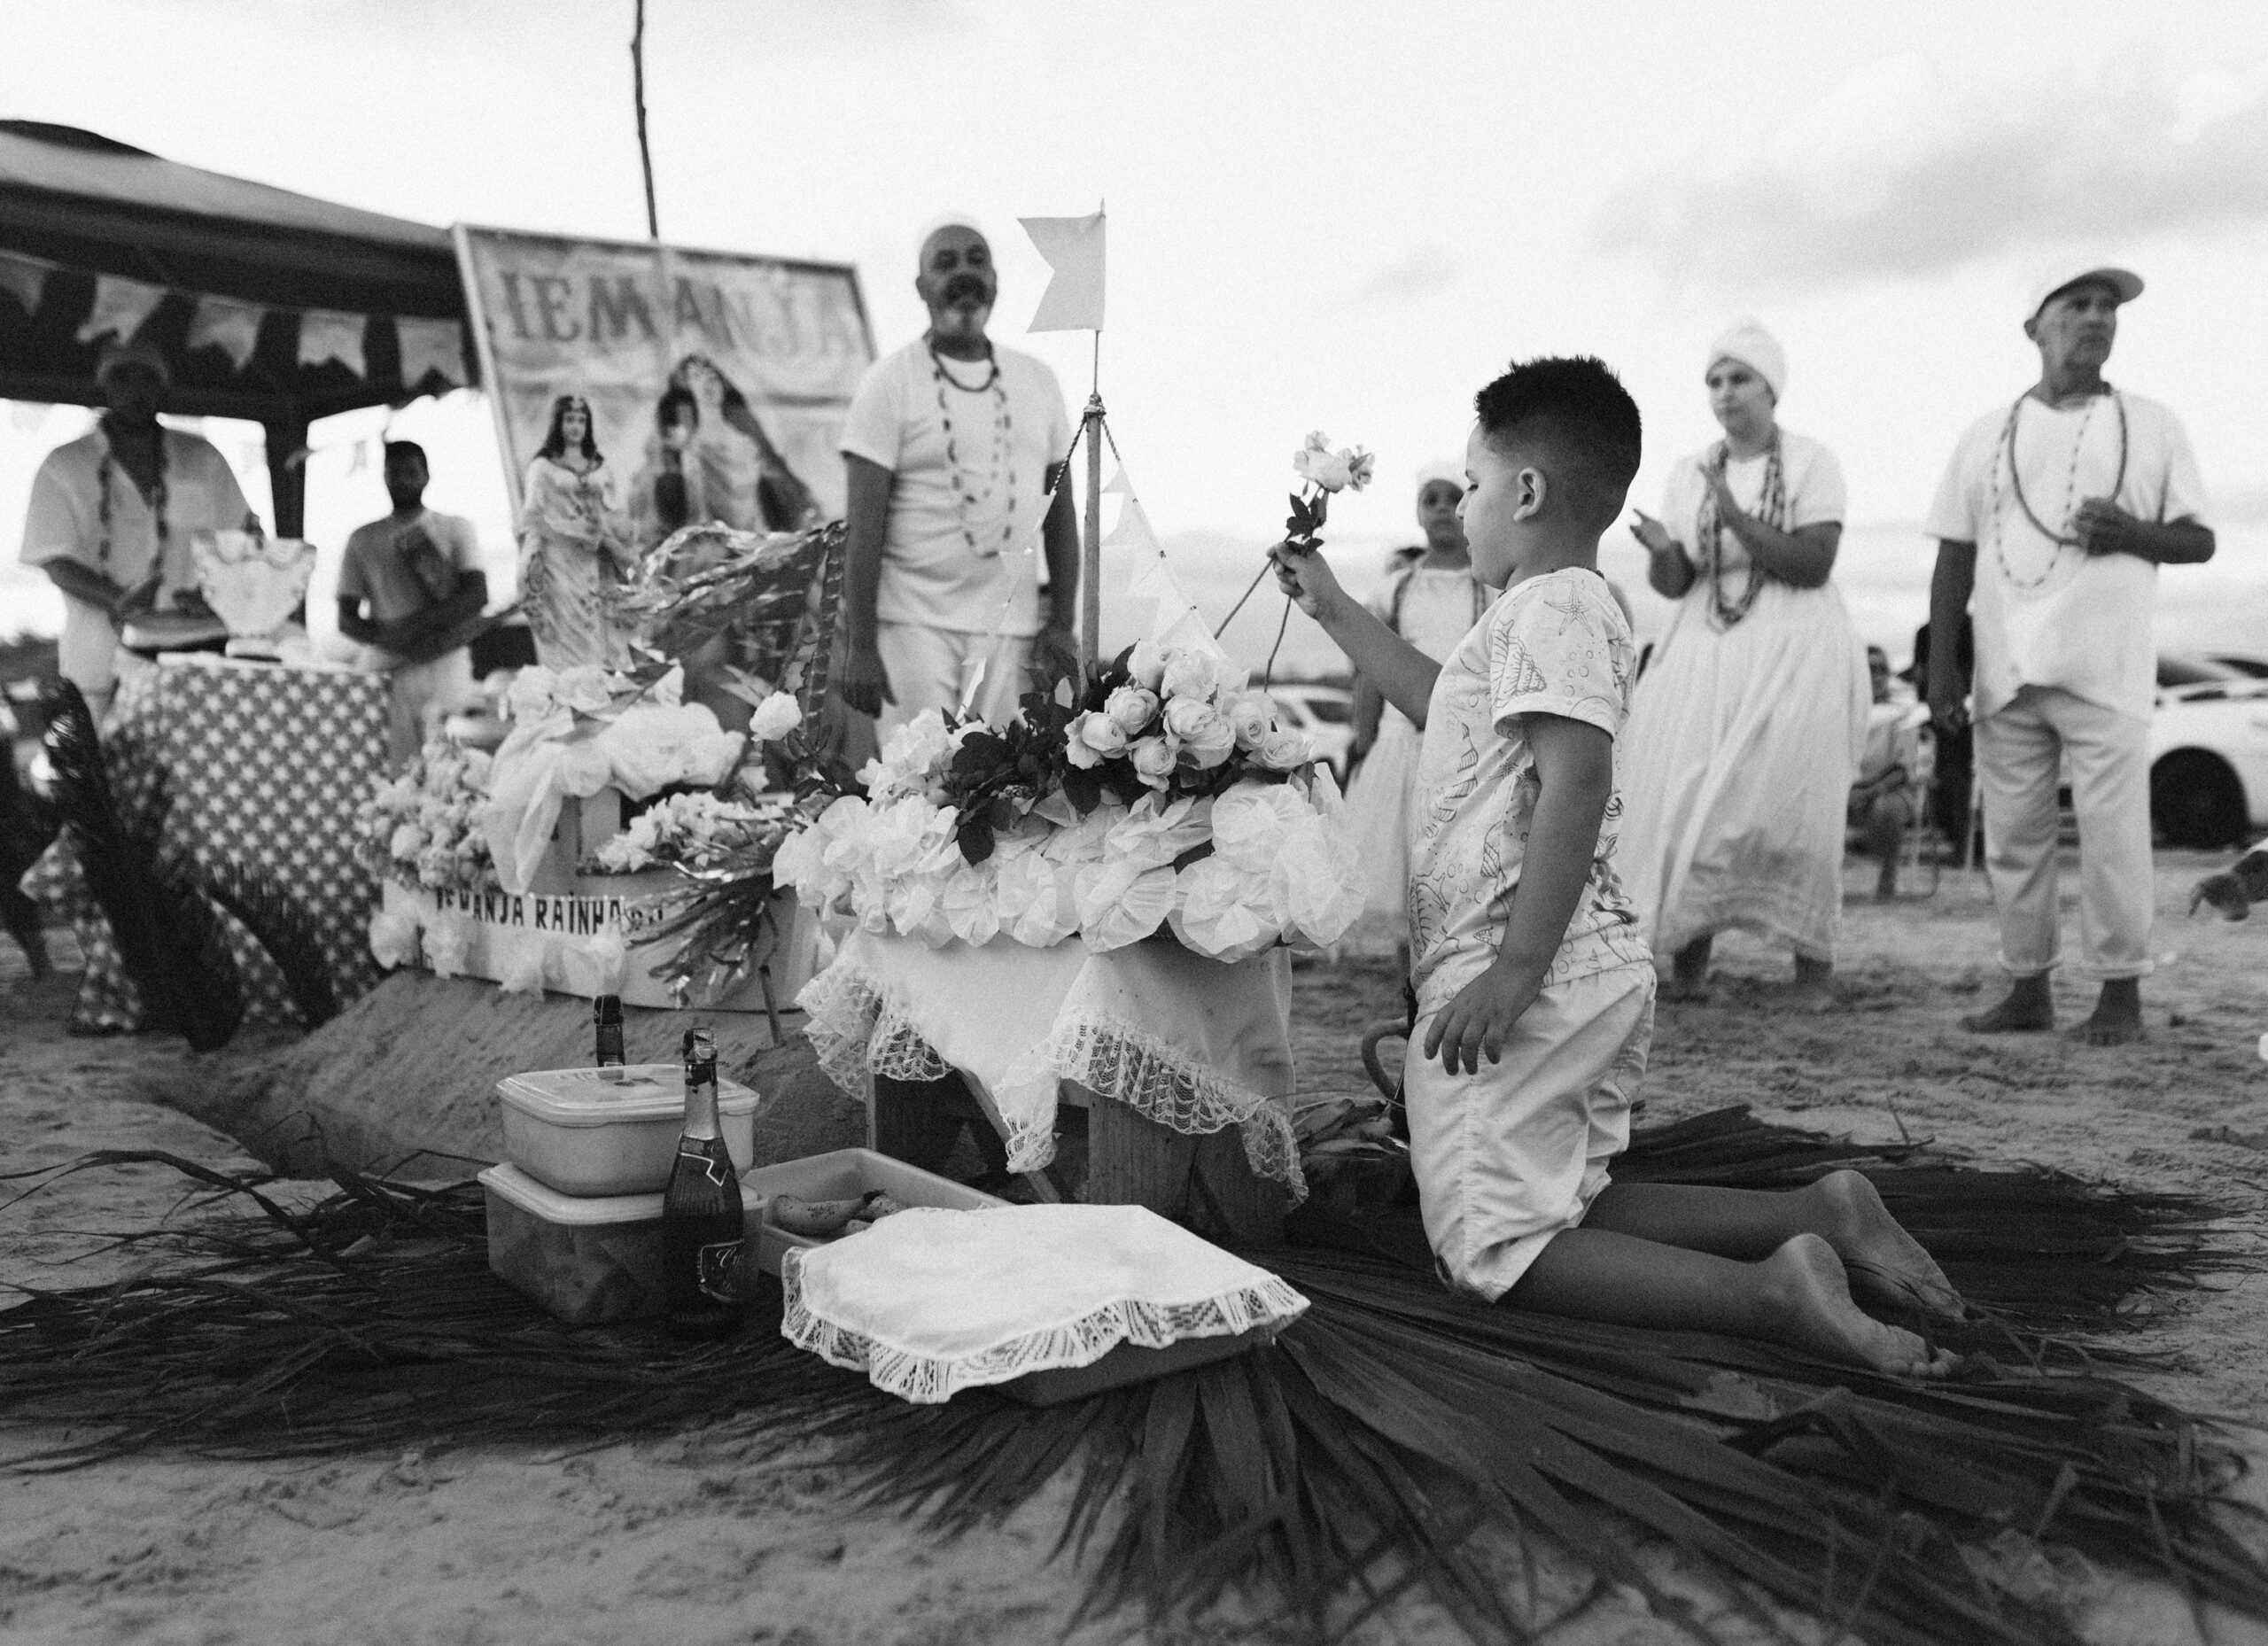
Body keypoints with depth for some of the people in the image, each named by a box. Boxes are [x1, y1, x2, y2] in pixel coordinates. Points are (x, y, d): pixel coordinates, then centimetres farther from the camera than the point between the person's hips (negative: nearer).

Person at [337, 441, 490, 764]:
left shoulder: (454, 529, 10)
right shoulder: (363, 540, 15)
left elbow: (478, 595, -2)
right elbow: (346, 618, 13)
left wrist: (413, 624, -11)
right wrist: (388, 636, -8)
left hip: (444, 665, -2)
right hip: (385, 672, 2)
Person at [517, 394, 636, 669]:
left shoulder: (600, 468, 15)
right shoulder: (542, 466, 4)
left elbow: (613, 514, 16)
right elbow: (533, 513, -1)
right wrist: (533, 554, -11)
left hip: (596, 561, 4)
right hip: (560, 560, -4)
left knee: (606, 629, -1)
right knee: (570, 630, -8)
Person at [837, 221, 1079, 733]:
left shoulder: (1037, 381, 11)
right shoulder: (889, 383, -3)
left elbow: (1060, 511, 13)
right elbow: (863, 528, -7)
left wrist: (1062, 621, 5)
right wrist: (860, 646, -12)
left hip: (1012, 624, 4)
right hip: (916, 624, -4)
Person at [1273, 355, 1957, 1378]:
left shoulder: (1551, 611, -12)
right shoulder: (1568, 608, 19)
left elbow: (1575, 782, -25)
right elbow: (1446, 706, 35)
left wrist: (1515, 970, -28)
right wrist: (1337, 613, 36)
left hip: (1523, 985, -10)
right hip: (1595, 970, 10)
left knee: (1494, 1251, -7)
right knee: (1568, 1216, 17)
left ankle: (1770, 1294, -17)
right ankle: (1814, 1215, 6)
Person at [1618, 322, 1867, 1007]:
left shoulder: (1811, 463, -2)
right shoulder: (1688, 474, 10)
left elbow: (1814, 565, -12)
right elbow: (1673, 585, 7)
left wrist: (1737, 518, -20)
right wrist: (1662, 552, -16)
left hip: (1795, 655, -3)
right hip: (1707, 654, 4)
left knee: (1788, 804, -9)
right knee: (1685, 801, -4)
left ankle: (1812, 962, 2)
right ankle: (1687, 957, 3)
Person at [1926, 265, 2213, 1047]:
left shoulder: (2152, 426, 10)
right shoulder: (1987, 435, 12)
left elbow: (2199, 539, 10)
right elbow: (1954, 557, 10)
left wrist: (2133, 533, -12)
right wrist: (1940, 665, 3)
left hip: (2104, 669, -2)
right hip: (2007, 669, 2)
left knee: (2112, 833, -5)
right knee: (2012, 835, 4)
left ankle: (2120, 992, 6)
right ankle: (2029, 988, 14)